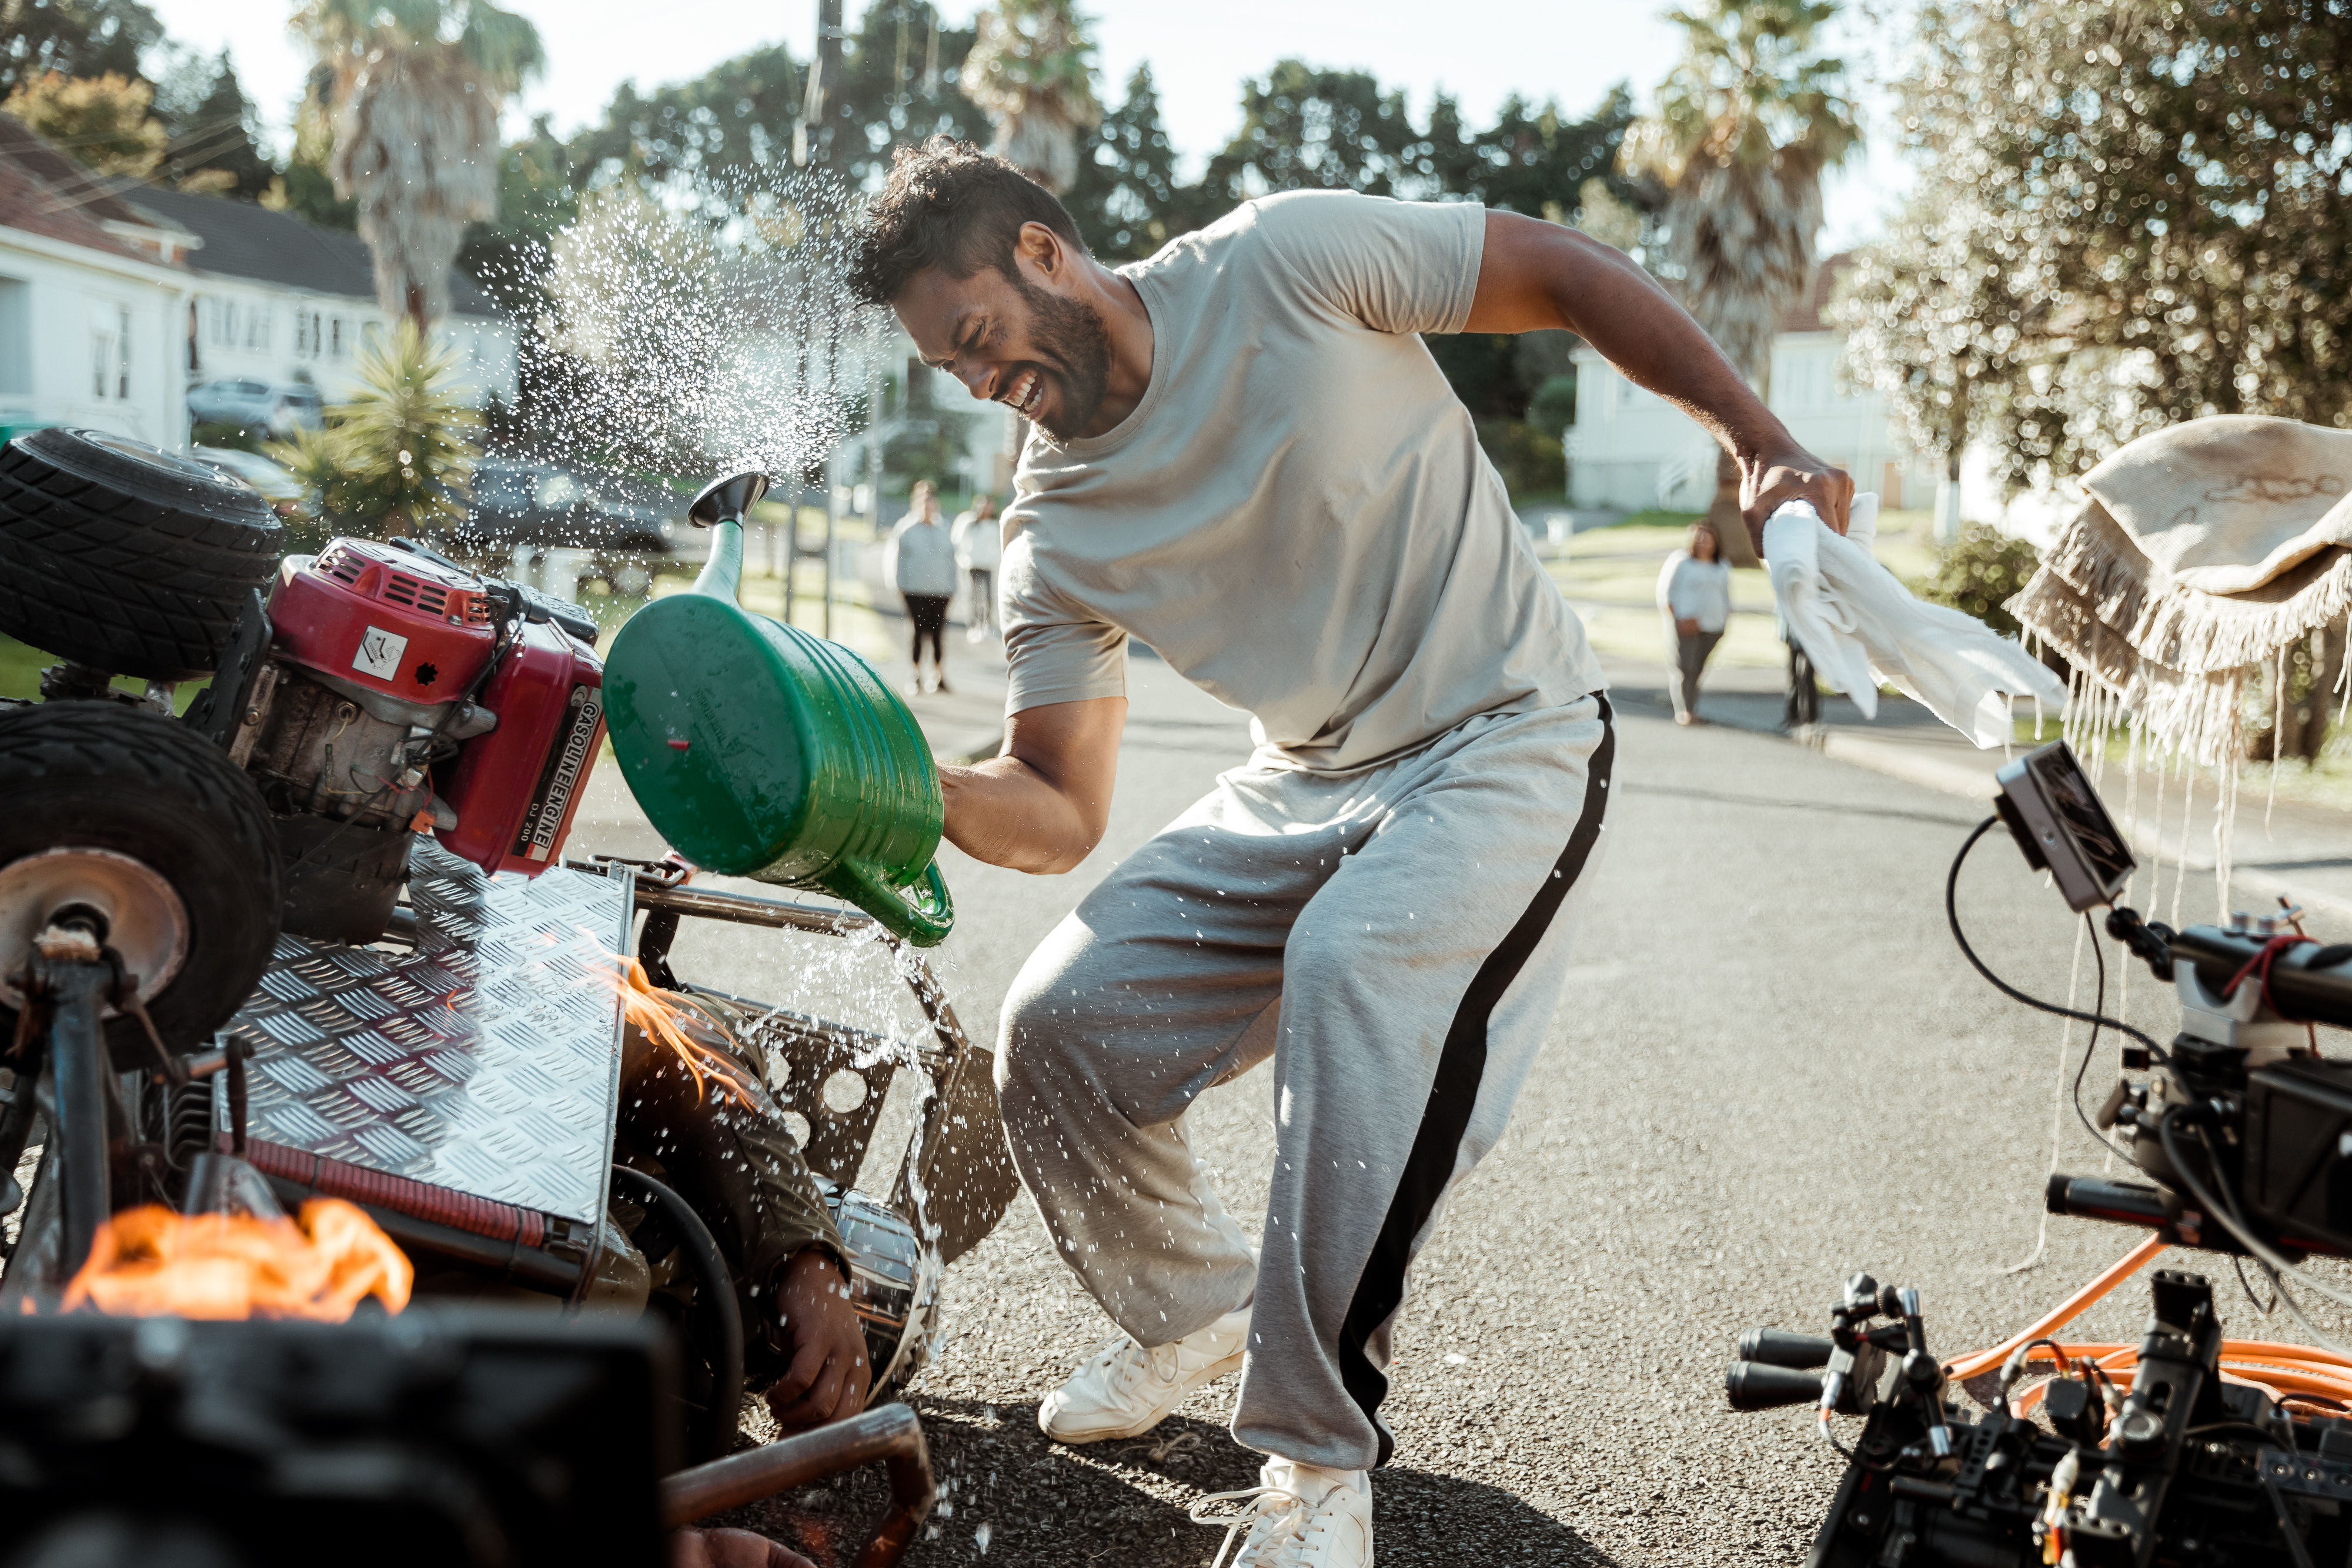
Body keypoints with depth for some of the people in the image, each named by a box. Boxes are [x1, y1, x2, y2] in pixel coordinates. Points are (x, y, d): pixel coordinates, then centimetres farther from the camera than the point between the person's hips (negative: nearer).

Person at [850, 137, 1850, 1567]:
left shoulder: (1283, 260, -12)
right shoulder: (1053, 538, 0)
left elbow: (1570, 277, -4)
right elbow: (1059, 813, -2)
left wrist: (1766, 445, -9)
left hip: (1510, 736, -5)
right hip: (1310, 782, 6)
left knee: (1355, 970, -34)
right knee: (1063, 1027, -7)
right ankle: (1196, 1307, 23)